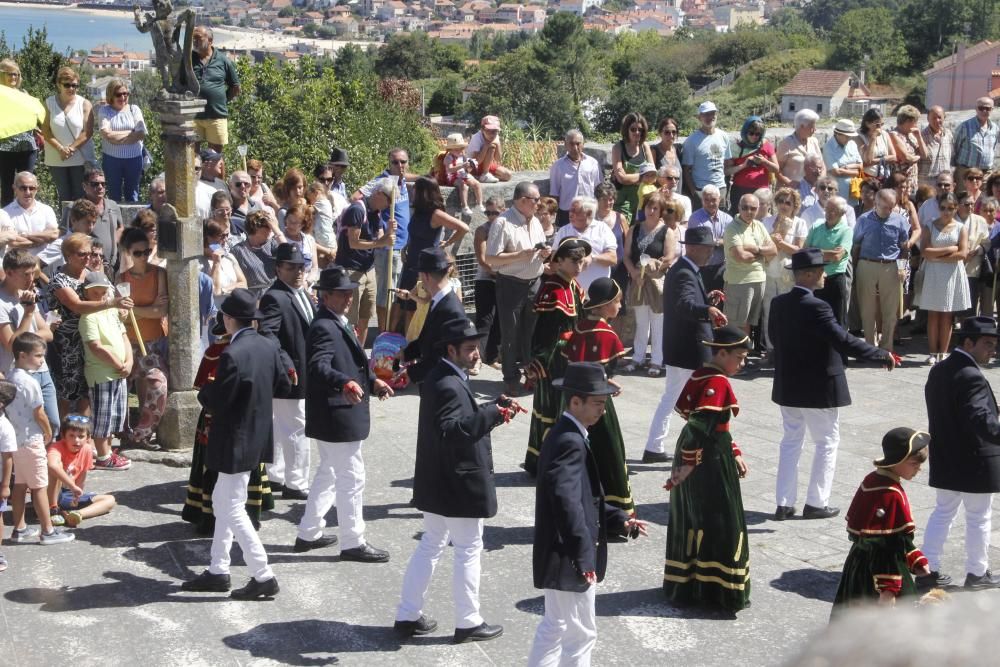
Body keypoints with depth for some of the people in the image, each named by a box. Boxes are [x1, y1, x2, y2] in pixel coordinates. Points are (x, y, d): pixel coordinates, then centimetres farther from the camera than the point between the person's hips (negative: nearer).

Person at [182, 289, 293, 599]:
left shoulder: (232, 355, -24)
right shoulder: (269, 346, 1)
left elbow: (216, 401, -22)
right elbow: (284, 384, 9)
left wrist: (204, 391, -2)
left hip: (235, 442, -9)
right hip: (258, 436, 9)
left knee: (232, 509, 0)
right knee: (222, 501, 20)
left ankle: (263, 576, -1)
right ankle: (218, 571, 27)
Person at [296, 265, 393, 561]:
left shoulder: (338, 323, 13)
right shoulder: (323, 328, -21)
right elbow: (318, 366, -36)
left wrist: (372, 381, 15)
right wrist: (345, 384, -51)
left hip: (335, 416, 11)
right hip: (337, 416, -11)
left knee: (328, 474, 21)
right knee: (351, 478, -2)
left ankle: (308, 534, 31)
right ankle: (352, 543, 7)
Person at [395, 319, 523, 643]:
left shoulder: (439, 378, 8)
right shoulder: (448, 387, -23)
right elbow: (452, 431, -33)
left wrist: (494, 407, 4)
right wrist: (493, 413, -35)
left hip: (436, 482, 10)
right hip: (459, 484, -10)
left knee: (430, 544, 18)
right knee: (469, 550, 4)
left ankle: (408, 616, 24)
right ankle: (468, 622, 15)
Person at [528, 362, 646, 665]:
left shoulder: (564, 435, 11)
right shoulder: (570, 442, -22)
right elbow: (566, 501, -32)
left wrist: (620, 521, 7)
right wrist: (584, 557, -33)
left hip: (559, 555, 11)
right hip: (568, 559, -11)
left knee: (554, 626, 21)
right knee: (581, 634, 1)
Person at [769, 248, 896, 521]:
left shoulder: (778, 304, -1)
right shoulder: (816, 307, -22)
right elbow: (844, 342, -25)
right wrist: (883, 356, -18)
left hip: (787, 387, 7)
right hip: (818, 389, -7)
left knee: (790, 441, 15)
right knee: (827, 442, 9)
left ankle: (784, 504, 15)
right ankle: (816, 503, 11)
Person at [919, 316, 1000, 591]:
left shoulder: (937, 371, 5)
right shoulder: (972, 378, -23)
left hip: (944, 461, 8)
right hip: (974, 463, -8)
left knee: (943, 512, 17)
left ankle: (928, 569, 18)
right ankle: (977, 573, 19)